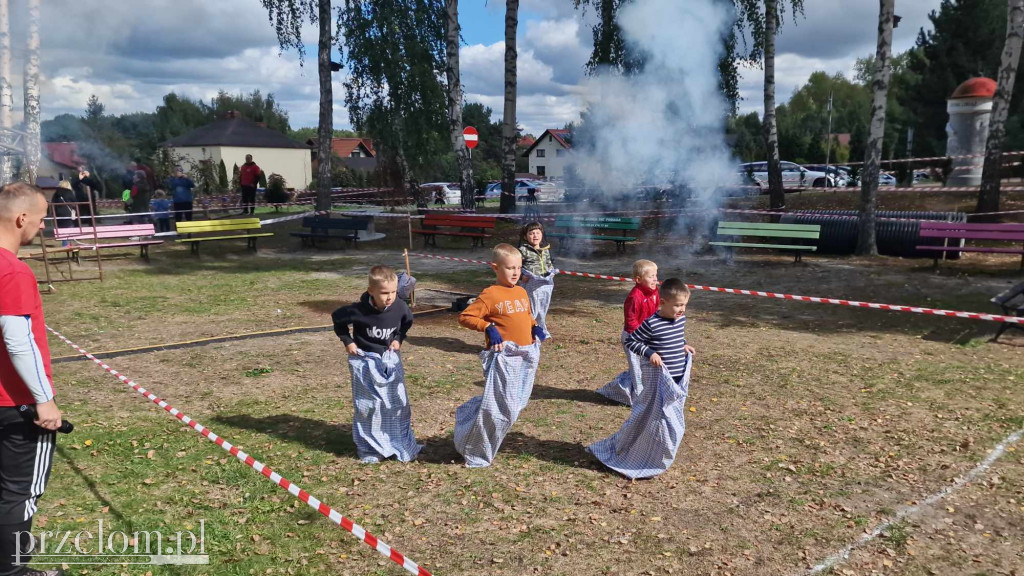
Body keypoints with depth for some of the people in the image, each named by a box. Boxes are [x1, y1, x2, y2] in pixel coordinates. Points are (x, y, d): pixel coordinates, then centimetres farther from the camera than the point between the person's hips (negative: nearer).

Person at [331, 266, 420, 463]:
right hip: (365, 361, -3)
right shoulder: (359, 310, -23)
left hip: (390, 360, 3)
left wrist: (399, 339, -1)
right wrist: (347, 341, -7)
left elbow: (408, 321, 9)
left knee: (398, 402, 8)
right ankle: (368, 448, 15)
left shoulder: (399, 308, -14)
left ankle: (401, 443, 24)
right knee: (367, 405, 1)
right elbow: (337, 317, -4)